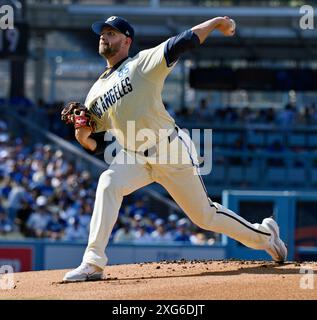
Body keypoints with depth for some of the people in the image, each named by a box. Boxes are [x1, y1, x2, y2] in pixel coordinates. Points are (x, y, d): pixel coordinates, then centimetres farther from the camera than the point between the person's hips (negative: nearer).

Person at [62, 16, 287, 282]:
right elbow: (96, 145, 10)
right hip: (134, 157, 4)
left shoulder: (142, 64, -6)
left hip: (173, 153, -4)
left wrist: (216, 22, -28)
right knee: (109, 183, -26)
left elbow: (181, 43, -19)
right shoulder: (95, 94, 9)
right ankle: (93, 264, -29)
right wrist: (83, 135, -12)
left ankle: (263, 234, 31)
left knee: (205, 215, 6)